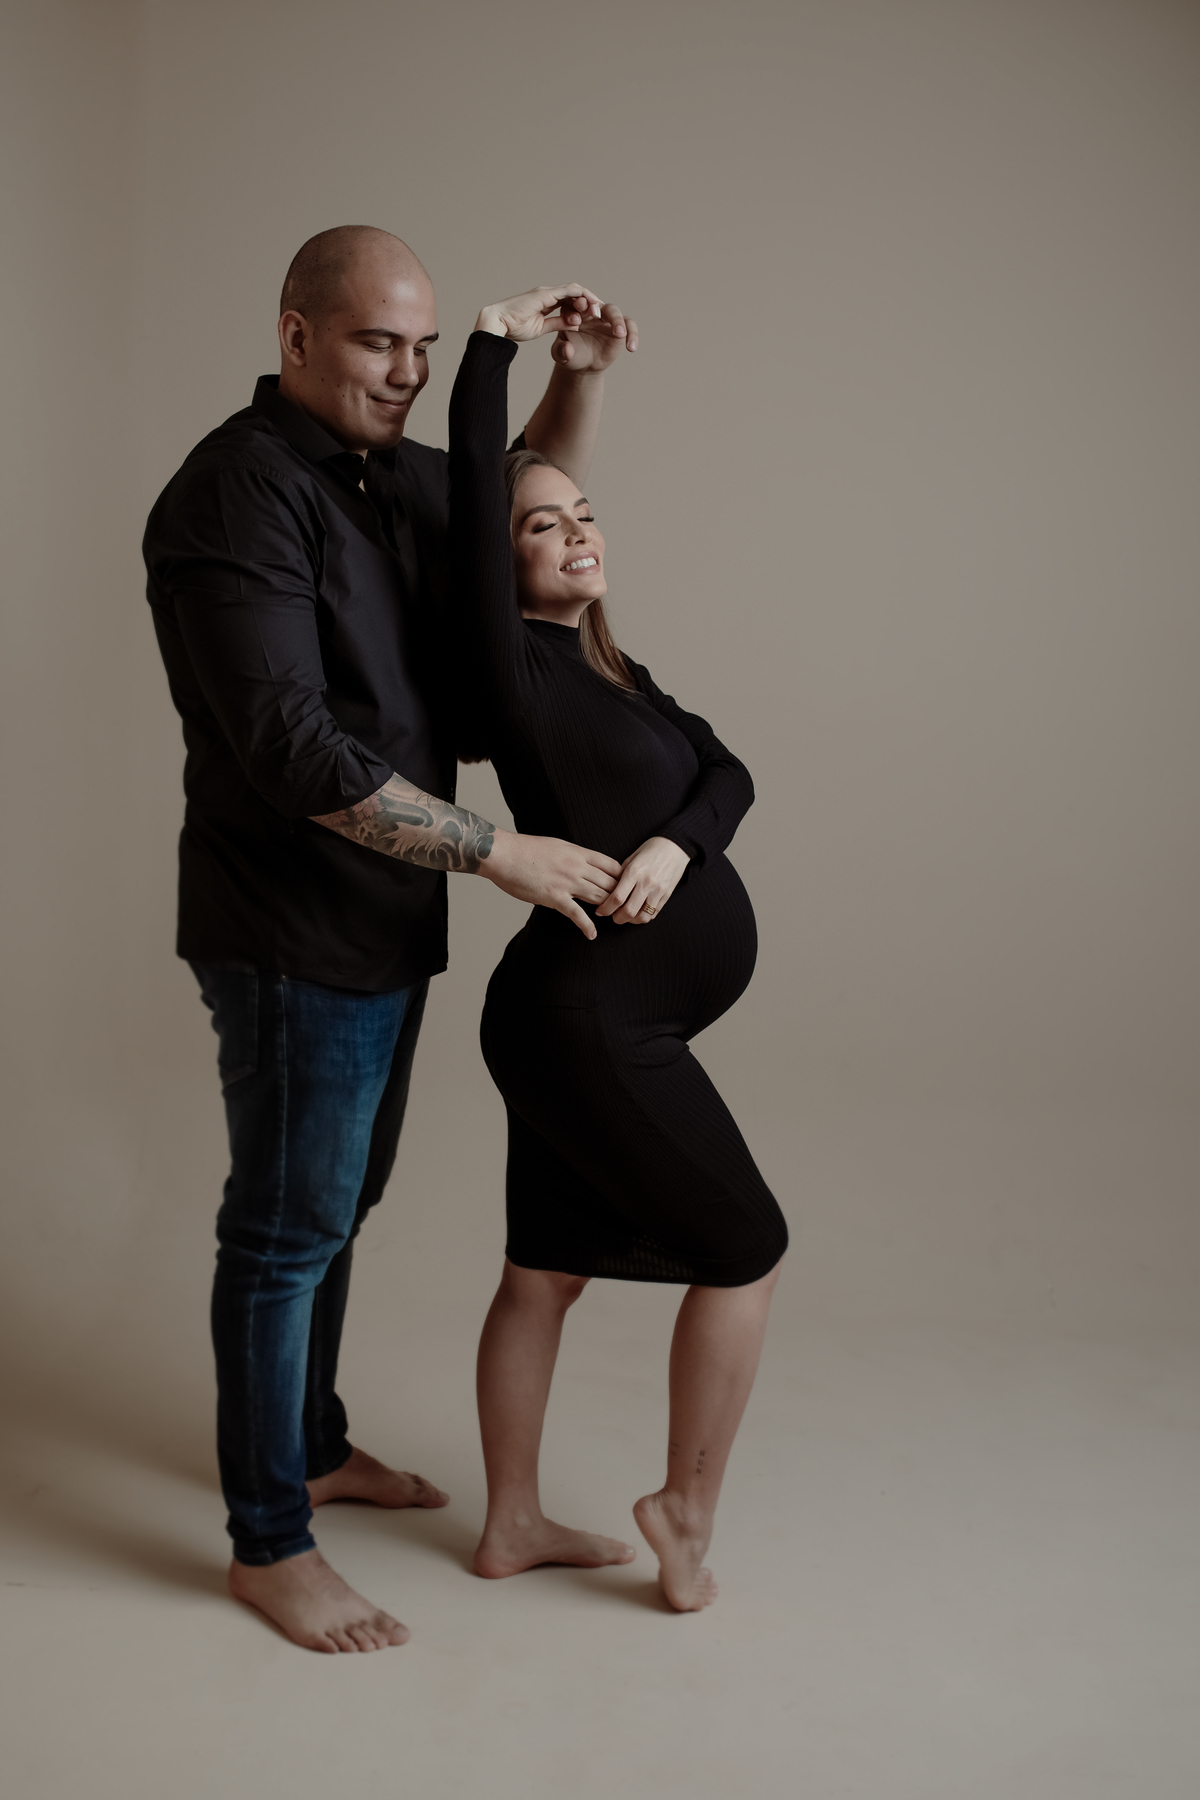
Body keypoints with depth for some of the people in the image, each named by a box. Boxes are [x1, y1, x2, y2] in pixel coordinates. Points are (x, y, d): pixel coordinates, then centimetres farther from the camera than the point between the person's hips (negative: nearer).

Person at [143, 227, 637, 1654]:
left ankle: (315, 1448, 39)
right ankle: (268, 1544, 17)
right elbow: (292, 750, -28)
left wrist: (575, 382, 8)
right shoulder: (238, 492, -19)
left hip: (381, 922, 9)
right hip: (291, 935, -9)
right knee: (287, 1229, 2)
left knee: (338, 1204, 20)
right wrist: (497, 853, -25)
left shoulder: (384, 473, 9)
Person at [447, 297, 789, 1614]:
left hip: (579, 1023, 8)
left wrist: (676, 842, -16)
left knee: (546, 1276, 16)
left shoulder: (612, 676, 13)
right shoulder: (520, 672, -12)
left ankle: (512, 1528, 30)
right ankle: (688, 1509, 19)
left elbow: (727, 771, 4)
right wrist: (495, 345, -16)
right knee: (744, 1251, 4)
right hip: (587, 1025, -8)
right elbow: (473, 501, -23)